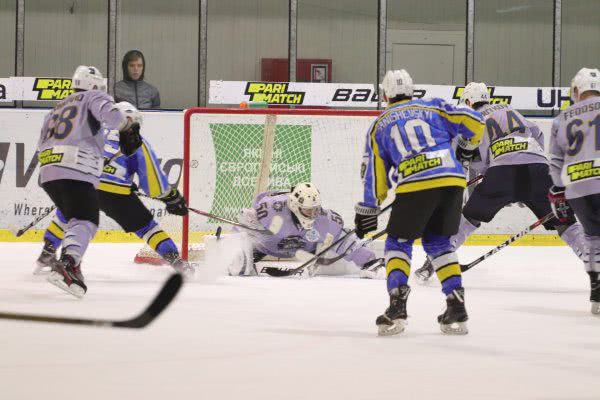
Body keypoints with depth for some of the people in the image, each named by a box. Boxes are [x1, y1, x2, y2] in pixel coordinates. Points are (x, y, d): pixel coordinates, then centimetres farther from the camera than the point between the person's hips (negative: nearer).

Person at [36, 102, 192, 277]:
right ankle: (174, 259, 4)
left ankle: (47, 255, 26)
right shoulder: (138, 143, 15)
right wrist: (171, 196, 21)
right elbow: (151, 176, 10)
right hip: (117, 193, -2)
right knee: (144, 225, 11)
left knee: (65, 216, 29)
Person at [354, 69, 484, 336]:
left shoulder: (379, 126, 18)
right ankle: (456, 306, 10)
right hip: (452, 180, 2)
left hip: (414, 185, -2)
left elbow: (375, 173, 17)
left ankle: (397, 305, -4)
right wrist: (467, 148, 31)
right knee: (438, 243, 20)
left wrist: (367, 211, 25)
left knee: (398, 242, 14)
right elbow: (473, 122, 11)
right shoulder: (432, 107, 20)